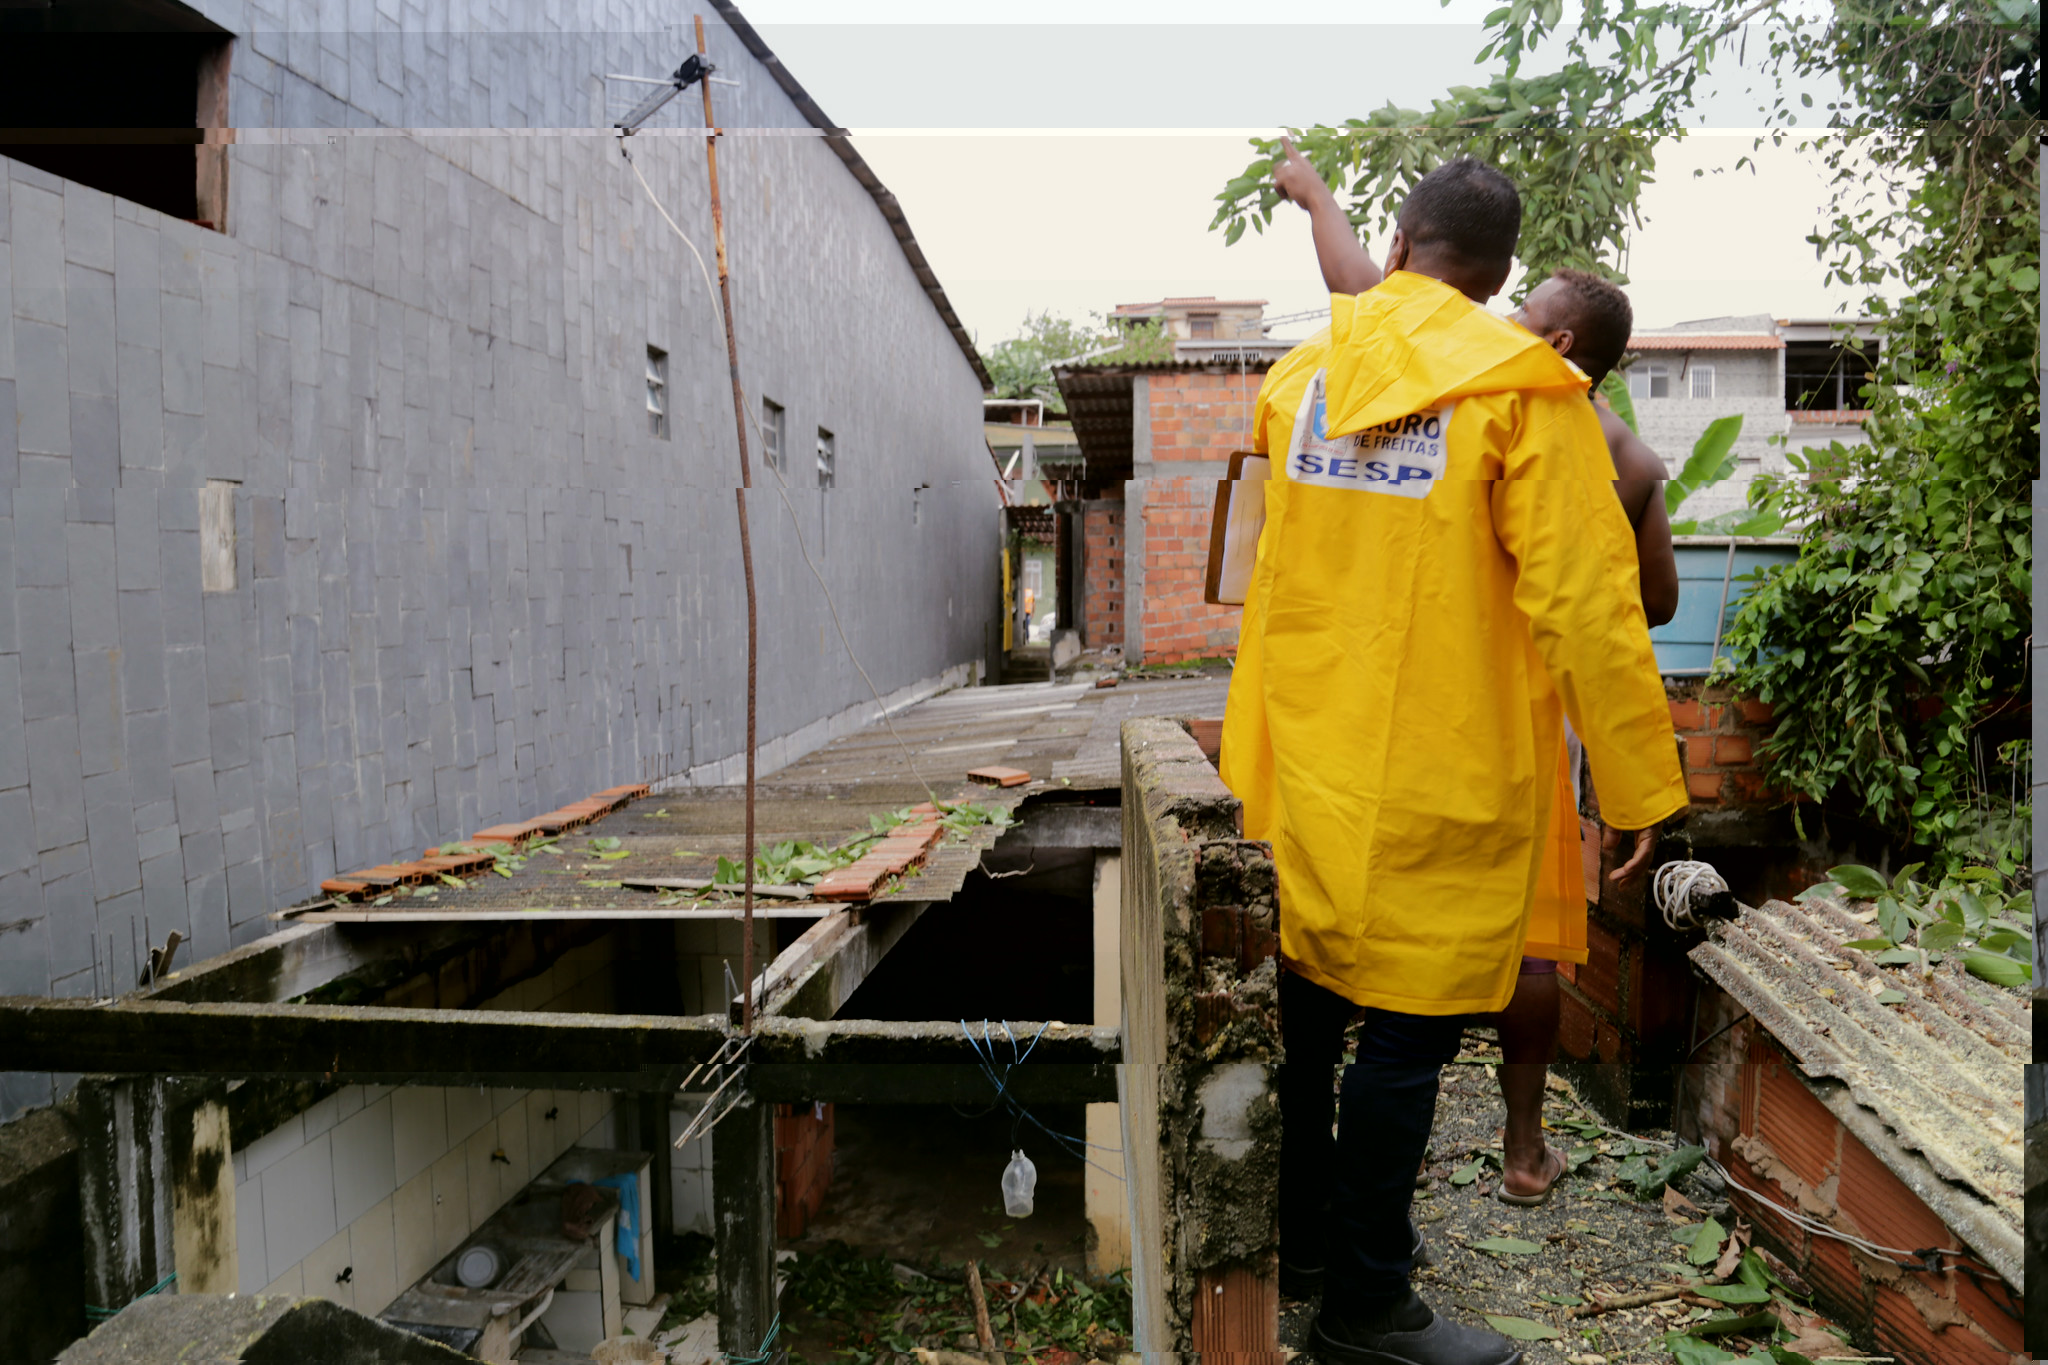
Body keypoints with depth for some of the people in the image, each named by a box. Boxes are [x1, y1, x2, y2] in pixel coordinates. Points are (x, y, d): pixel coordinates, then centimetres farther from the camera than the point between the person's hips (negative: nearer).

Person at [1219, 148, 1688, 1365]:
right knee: (1405, 1032, 6)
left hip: (1306, 758, 6)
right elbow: (1586, 602, -14)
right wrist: (1646, 787, -8)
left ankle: (1302, 1225, 38)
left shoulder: (1302, 377, 5)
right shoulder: (1524, 390, -11)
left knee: (1309, 996, 19)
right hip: (1438, 776, -6)